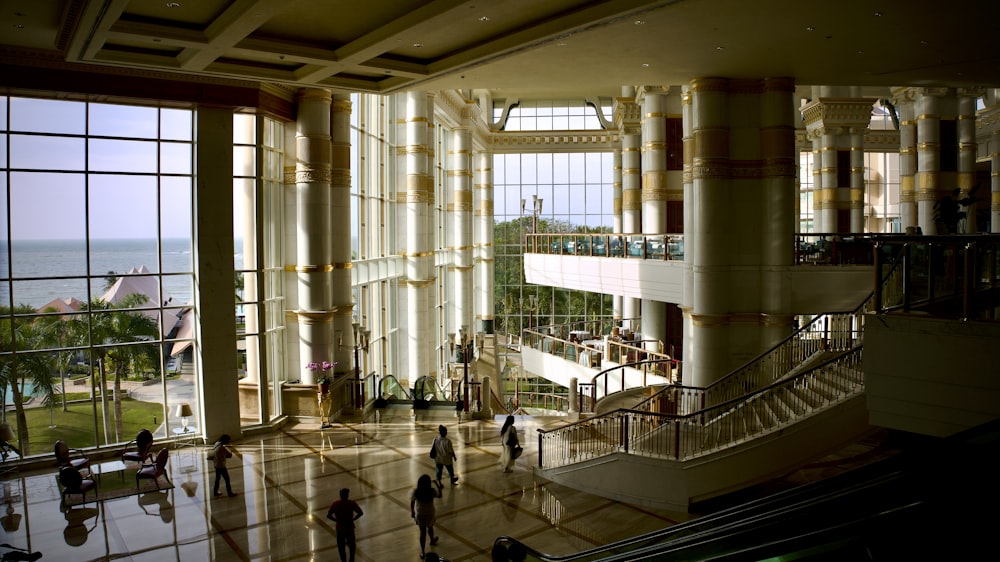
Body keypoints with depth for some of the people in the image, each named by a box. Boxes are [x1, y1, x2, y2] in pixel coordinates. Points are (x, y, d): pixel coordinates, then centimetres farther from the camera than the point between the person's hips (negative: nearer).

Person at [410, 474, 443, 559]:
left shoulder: (415, 492, -24)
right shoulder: (432, 491, -26)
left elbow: (412, 503, -9)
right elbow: (439, 495, -5)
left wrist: (412, 512, 9)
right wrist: (437, 484, 3)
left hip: (419, 515, 0)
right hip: (430, 514, 0)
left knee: (422, 531, 18)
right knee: (430, 527, 30)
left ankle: (422, 552, 26)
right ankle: (432, 540, 59)